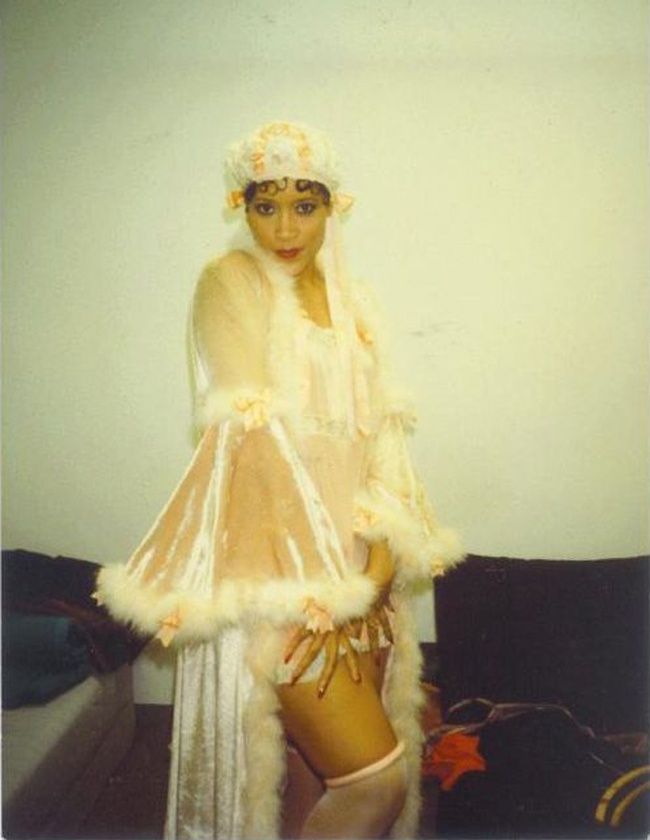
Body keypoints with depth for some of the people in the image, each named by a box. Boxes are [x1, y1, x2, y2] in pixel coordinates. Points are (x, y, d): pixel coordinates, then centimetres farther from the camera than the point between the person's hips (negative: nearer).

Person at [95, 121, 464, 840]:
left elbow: (382, 432, 3)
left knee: (348, 775, 14)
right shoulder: (229, 281, -5)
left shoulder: (351, 300, 13)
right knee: (376, 780, -8)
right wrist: (320, 589, -17)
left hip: (356, 557, 6)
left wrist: (378, 565, -11)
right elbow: (256, 430, -14)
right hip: (272, 562, -6)